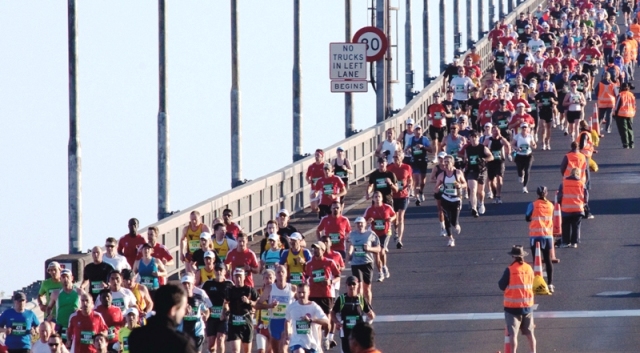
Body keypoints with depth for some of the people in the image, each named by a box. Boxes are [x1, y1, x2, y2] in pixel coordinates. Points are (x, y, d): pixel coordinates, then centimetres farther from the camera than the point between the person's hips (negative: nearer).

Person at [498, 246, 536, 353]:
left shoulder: (510, 270, -13)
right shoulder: (529, 269, 0)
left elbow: (502, 286, -7)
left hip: (513, 306, -4)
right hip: (528, 305, 4)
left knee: (513, 333, -4)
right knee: (529, 332, 15)